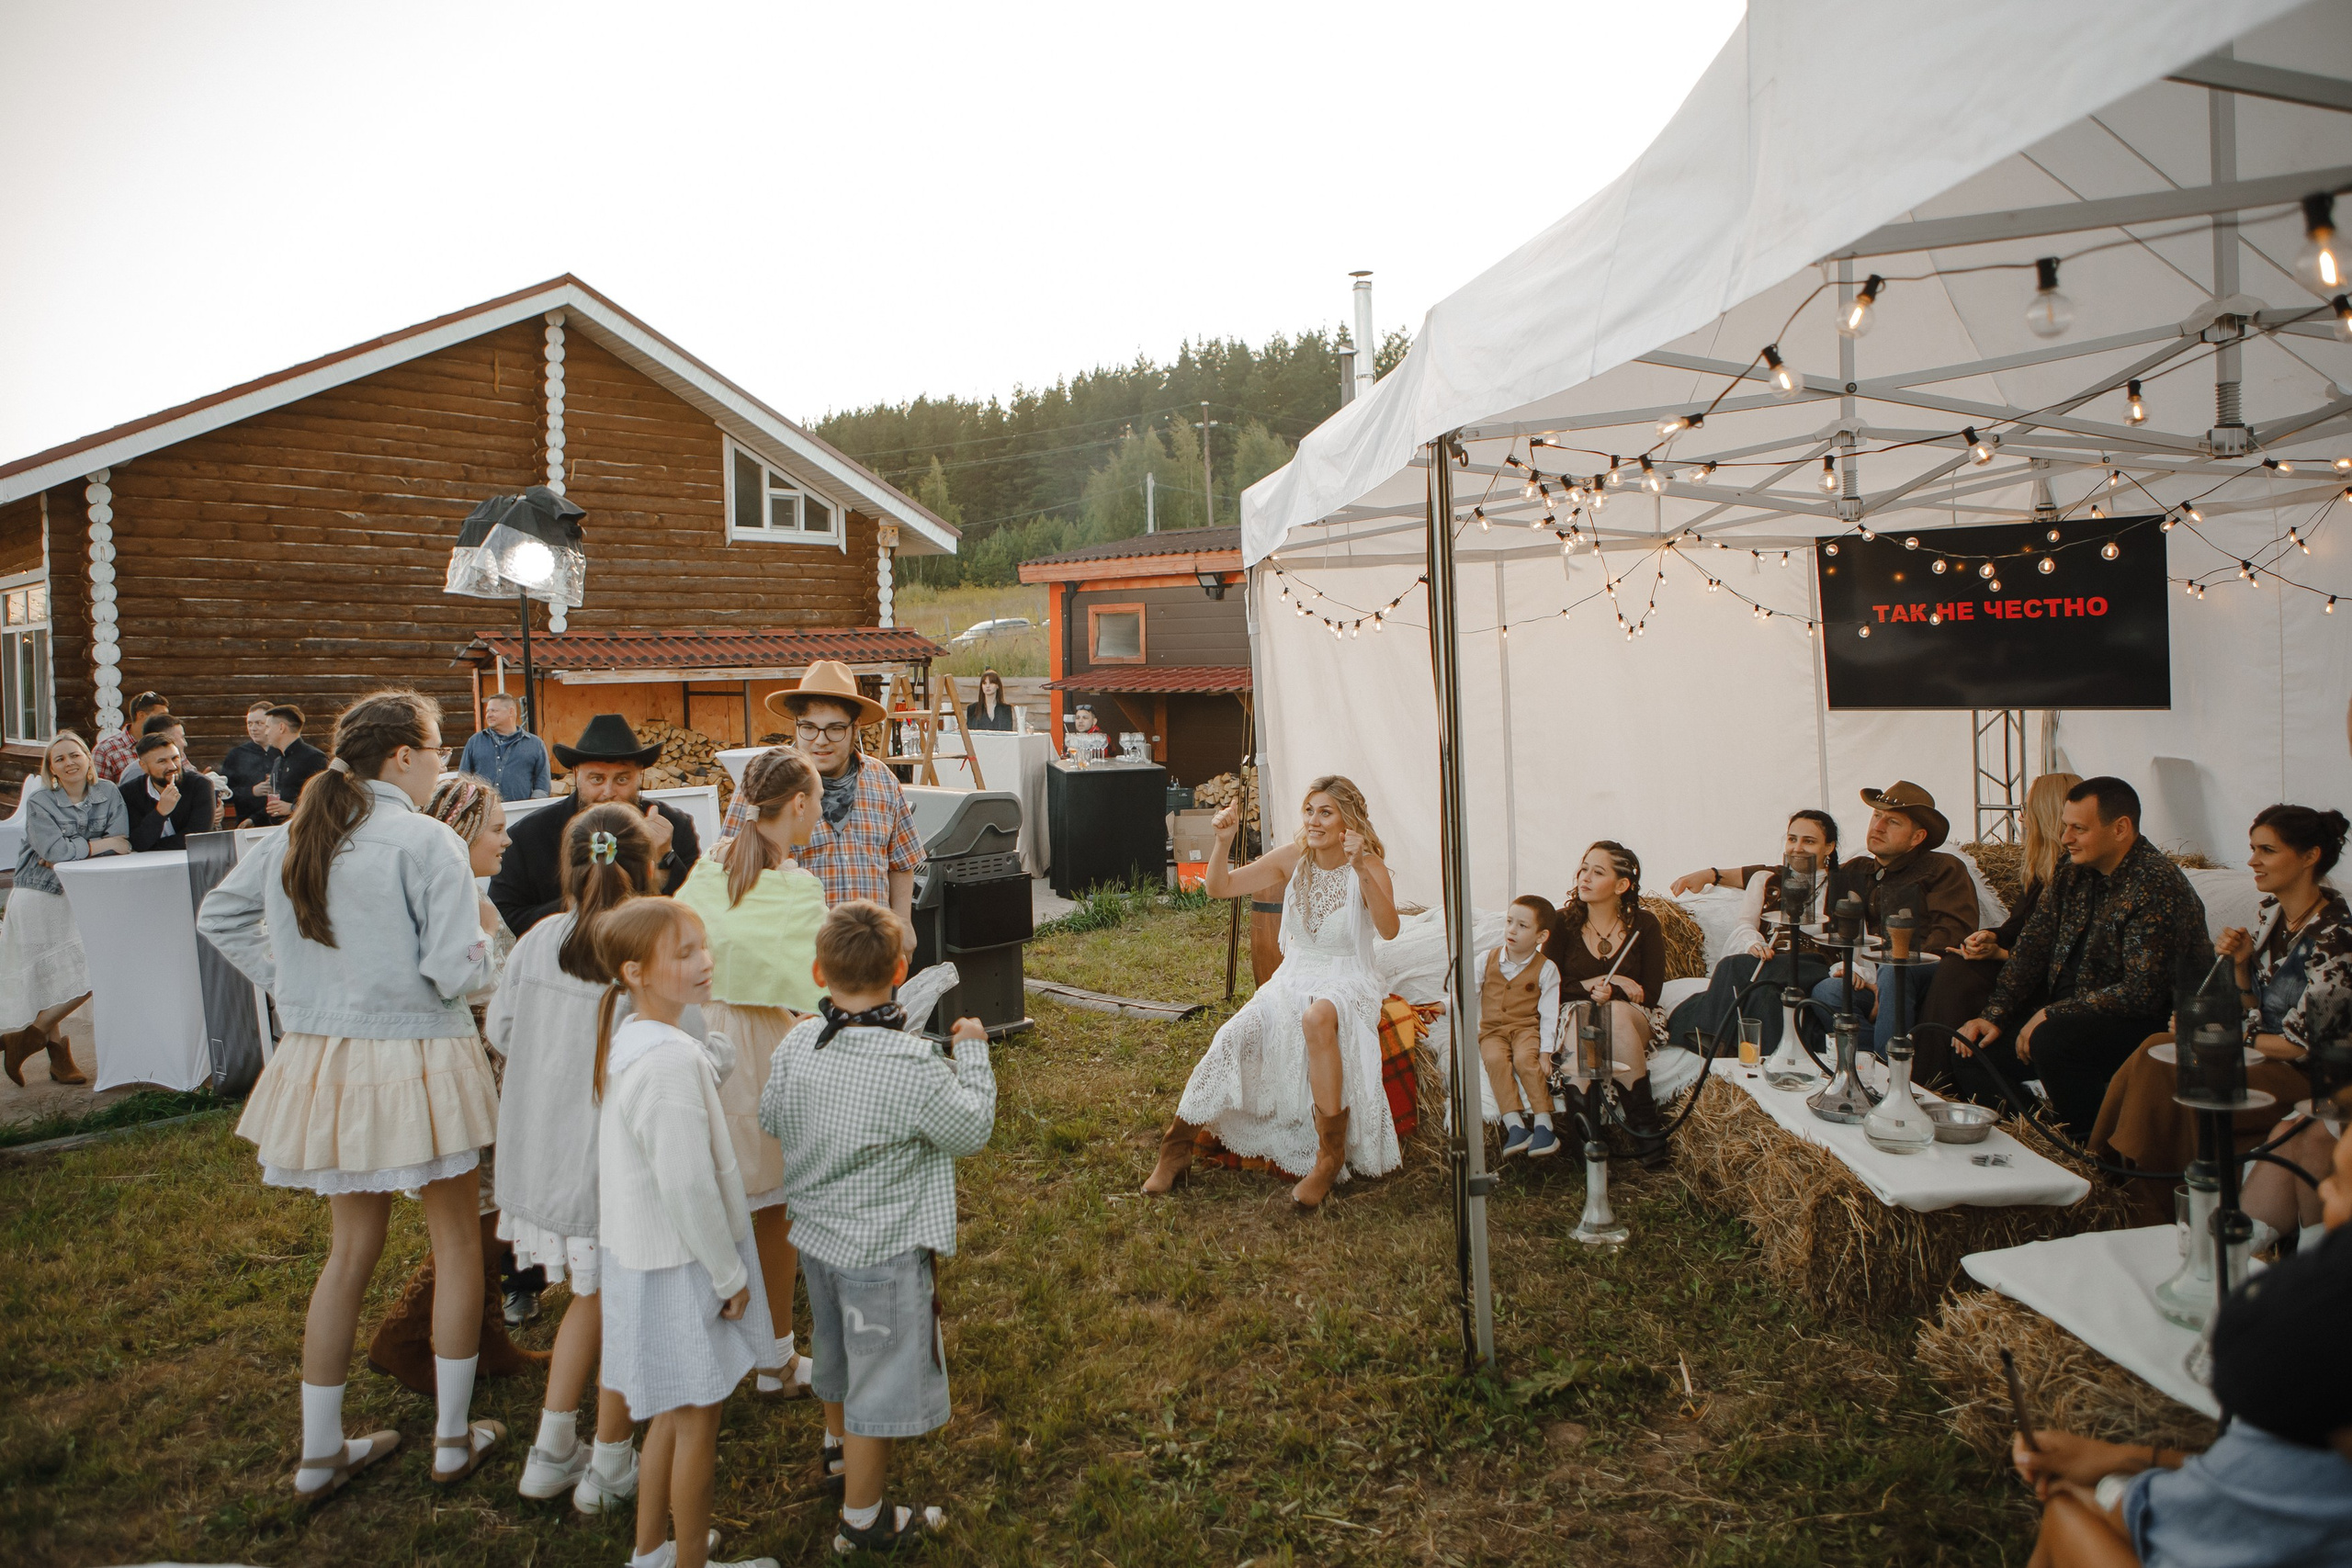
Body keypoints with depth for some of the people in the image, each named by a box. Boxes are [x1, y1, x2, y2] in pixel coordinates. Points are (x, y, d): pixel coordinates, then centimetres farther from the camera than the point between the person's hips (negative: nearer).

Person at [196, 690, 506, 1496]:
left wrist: (287, 980, 16)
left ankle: (320, 1451, 27)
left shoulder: (291, 838, 3)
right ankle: (452, 1437, 20)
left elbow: (218, 916, 16)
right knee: (456, 1239, 12)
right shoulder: (427, 842, -17)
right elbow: (456, 970, -20)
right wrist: (485, 938, 0)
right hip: (415, 1059, -6)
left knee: (353, 1245, 19)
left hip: (322, 1060, 6)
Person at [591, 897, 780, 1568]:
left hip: (641, 1258, 9)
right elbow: (688, 1189, -25)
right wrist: (730, 1275, -17)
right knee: (697, 1418, 9)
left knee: (670, 1414, 23)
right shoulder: (673, 1060, -27)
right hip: (682, 1267, -9)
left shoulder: (627, 1041, 2)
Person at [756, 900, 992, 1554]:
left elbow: (771, 1121, 7)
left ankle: (838, 1445, 55)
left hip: (815, 1234, 7)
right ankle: (863, 1520, 25)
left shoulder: (795, 1047, -10)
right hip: (884, 1253, -7)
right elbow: (973, 1130, -15)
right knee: (881, 1377, 10)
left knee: (838, 1348, 30)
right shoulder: (912, 1065, -29)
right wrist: (972, 1053, -3)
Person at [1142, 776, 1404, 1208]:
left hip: (1347, 981, -3)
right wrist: (1224, 841, -18)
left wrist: (1361, 869, -39)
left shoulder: (1368, 866, -9)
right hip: (1294, 977, 4)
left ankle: (1331, 1155, -27)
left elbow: (1389, 929, -27)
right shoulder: (1292, 858, 0)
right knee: (1234, 1035, -22)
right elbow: (1220, 888, 0)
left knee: (1317, 1017, -39)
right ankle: (1177, 1149, -9)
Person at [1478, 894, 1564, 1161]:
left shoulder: (1546, 969, -1)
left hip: (1527, 1028, -2)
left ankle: (1544, 1126, -28)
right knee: (1496, 1059, -30)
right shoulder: (1487, 959, 7)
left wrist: (1545, 1053, -12)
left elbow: (1549, 1015, -3)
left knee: (1525, 1059, -33)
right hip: (1492, 1031, 2)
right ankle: (1515, 1126, -36)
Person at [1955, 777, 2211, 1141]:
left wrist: (2052, 1014, -22)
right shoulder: (2074, 873, 6)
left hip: (2148, 1024, -8)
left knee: (2051, 1040, -35)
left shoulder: (2157, 886, -20)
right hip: (2065, 1010, 8)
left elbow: (2142, 992, -26)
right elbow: (2031, 948, 7)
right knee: (1968, 1052, -5)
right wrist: (1994, 1015, -5)